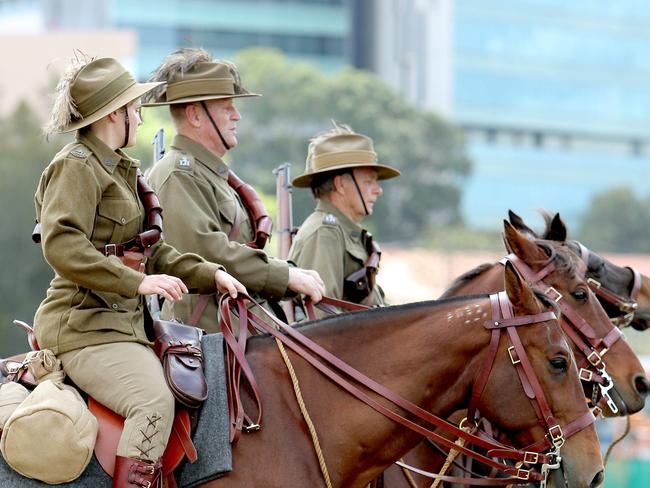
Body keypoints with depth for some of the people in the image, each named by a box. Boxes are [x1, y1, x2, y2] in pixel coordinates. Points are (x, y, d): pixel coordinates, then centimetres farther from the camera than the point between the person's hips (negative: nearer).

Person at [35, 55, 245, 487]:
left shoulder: (119, 169, 21)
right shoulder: (77, 166, -10)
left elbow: (155, 252, 23)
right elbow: (62, 245, -23)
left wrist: (209, 275, 8)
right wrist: (139, 281, -25)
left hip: (125, 323, 10)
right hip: (86, 326, -10)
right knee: (154, 401, -30)